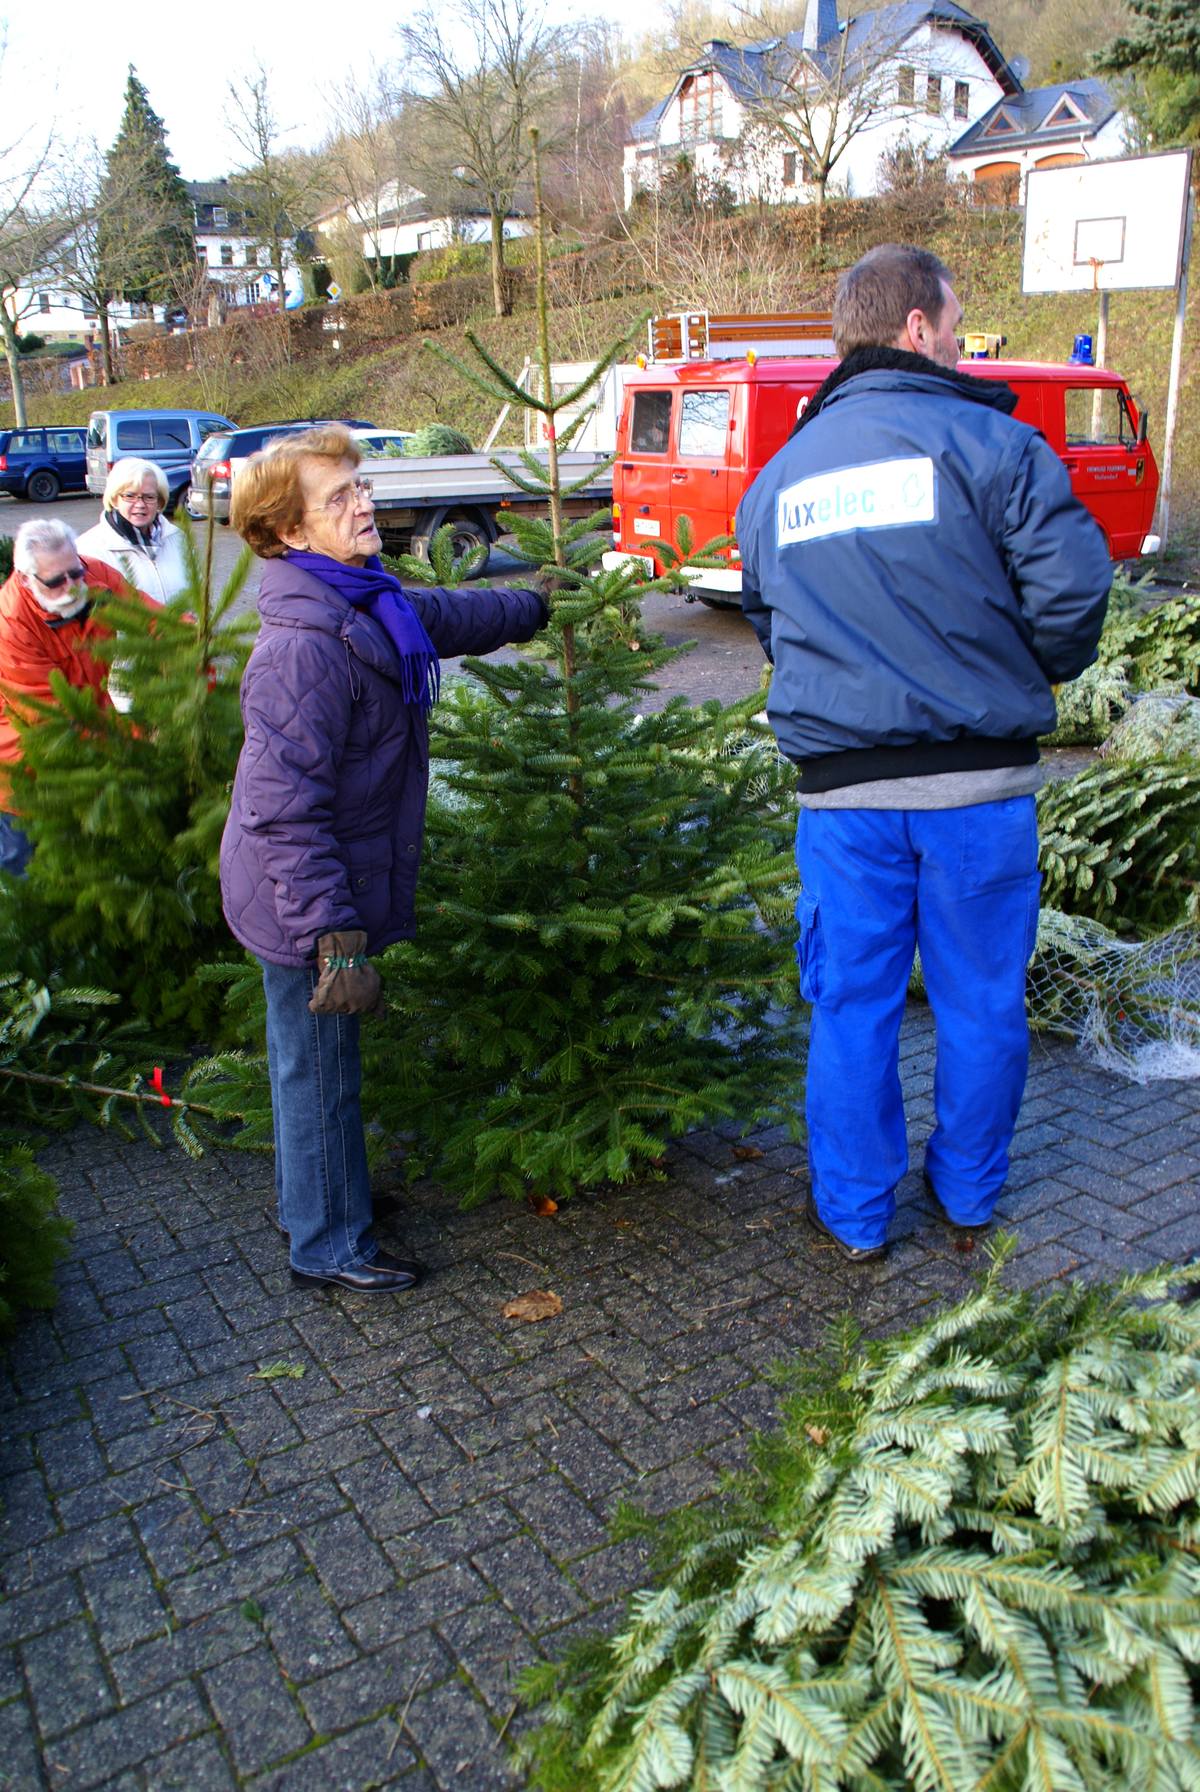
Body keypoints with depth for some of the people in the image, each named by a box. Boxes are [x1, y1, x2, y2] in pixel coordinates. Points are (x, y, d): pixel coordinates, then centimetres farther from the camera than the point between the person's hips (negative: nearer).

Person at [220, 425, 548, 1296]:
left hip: (336, 888, 10)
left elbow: (450, 616, 28)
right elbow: (286, 809, -29)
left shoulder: (374, 605, 5)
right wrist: (335, 938, -31)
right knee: (318, 1068, 7)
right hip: (306, 901, -10)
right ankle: (328, 1243, 25)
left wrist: (540, 607, 44)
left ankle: (308, 1193, 45)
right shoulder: (304, 648, -27)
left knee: (316, 1061, 24)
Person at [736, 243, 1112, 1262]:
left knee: (853, 1007, 12)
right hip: (981, 779, -2)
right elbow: (1072, 580, -11)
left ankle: (854, 1214, 24)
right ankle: (969, 1193, 30)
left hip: (843, 789, 3)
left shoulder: (779, 474, 11)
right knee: (982, 1000, 14)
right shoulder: (985, 439, -5)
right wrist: (1035, 677, 9)